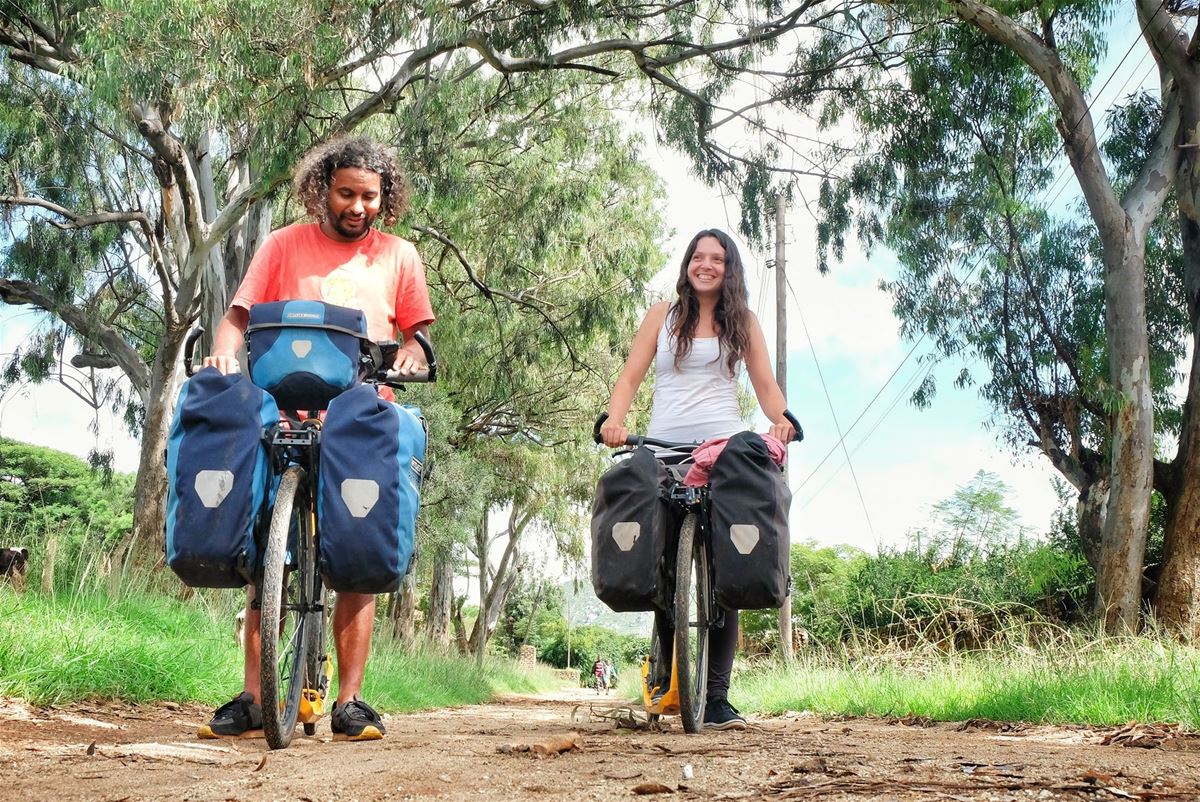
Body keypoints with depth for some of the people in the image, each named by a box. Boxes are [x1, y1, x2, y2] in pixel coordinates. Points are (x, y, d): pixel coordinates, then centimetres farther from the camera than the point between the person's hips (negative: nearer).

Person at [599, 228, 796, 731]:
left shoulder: (742, 322, 16)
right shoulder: (663, 316, 15)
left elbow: (765, 385, 11)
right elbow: (631, 376, 8)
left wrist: (782, 421, -11)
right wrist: (614, 420, -11)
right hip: (664, 451, 1)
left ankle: (716, 699, -9)